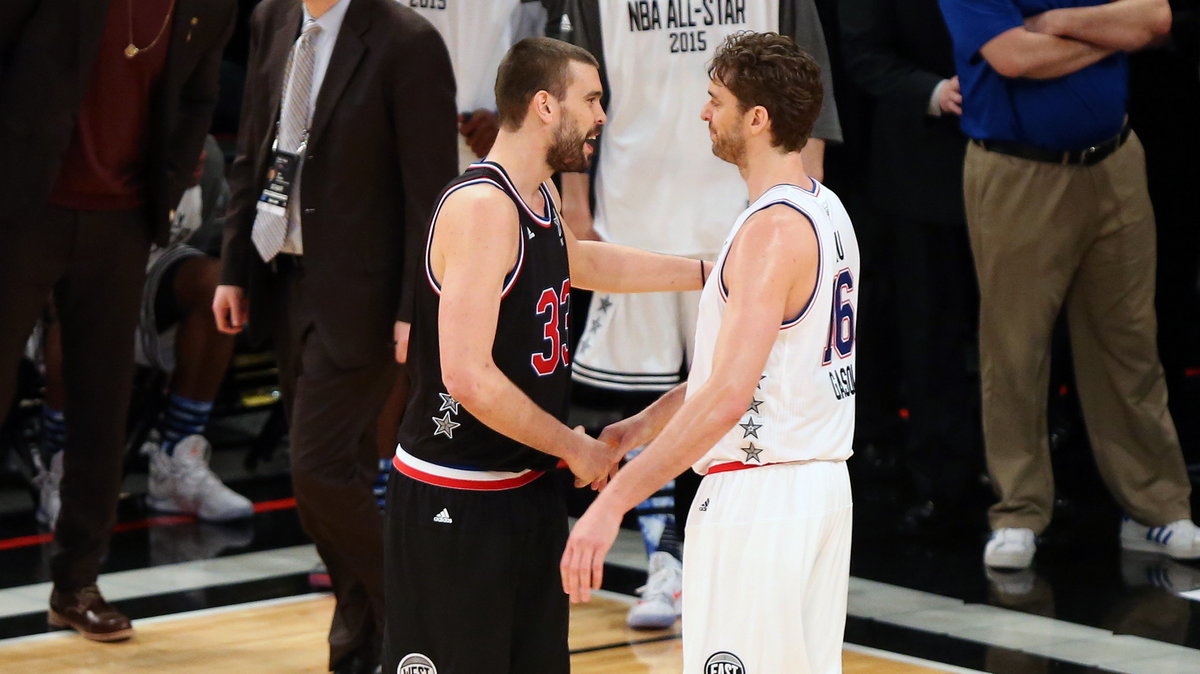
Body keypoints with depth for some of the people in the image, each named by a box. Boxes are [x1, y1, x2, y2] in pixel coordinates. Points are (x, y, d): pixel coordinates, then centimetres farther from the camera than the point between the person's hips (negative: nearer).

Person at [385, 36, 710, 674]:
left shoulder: (543, 201, 8)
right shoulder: (481, 207, -21)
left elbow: (573, 262, 34)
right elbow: (469, 377, -27)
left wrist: (707, 272, 31)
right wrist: (573, 447, -17)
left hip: (526, 489, 10)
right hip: (453, 501, -10)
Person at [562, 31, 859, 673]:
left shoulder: (773, 230, -19)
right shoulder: (825, 211, 12)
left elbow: (729, 395, -27)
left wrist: (614, 500, -27)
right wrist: (637, 429, 15)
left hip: (756, 497, -10)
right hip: (820, 487, 10)